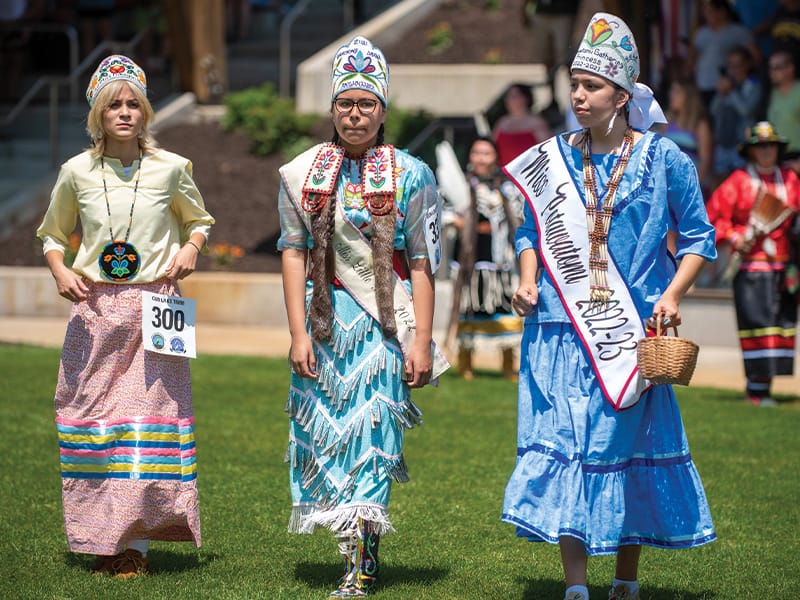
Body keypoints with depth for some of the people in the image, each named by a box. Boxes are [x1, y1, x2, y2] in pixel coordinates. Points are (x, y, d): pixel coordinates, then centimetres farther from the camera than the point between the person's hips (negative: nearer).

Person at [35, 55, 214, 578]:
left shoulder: (170, 168, 2)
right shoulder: (77, 172, 3)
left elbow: (198, 220, 19)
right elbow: (53, 234, 17)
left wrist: (191, 250, -2)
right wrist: (60, 271, -3)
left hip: (155, 304, -1)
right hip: (95, 307, 1)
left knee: (150, 413, -6)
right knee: (93, 414, 0)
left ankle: (137, 541, -1)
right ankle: (102, 539, 9)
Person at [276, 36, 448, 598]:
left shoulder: (409, 176, 1)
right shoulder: (303, 175, 7)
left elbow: (422, 264, -2)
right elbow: (293, 254, 4)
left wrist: (421, 340, -8)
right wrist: (298, 333, -4)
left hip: (384, 320, -3)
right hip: (324, 319, 3)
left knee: (370, 431, -8)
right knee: (327, 428, 4)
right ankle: (362, 547, 18)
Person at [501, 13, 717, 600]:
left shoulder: (663, 160, -1)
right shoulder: (552, 160, 6)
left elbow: (698, 238, 5)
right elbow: (532, 233, 16)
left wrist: (672, 295, -9)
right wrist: (528, 283, -1)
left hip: (633, 330, -2)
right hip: (562, 328, 2)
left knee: (631, 446, 4)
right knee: (563, 447, -5)